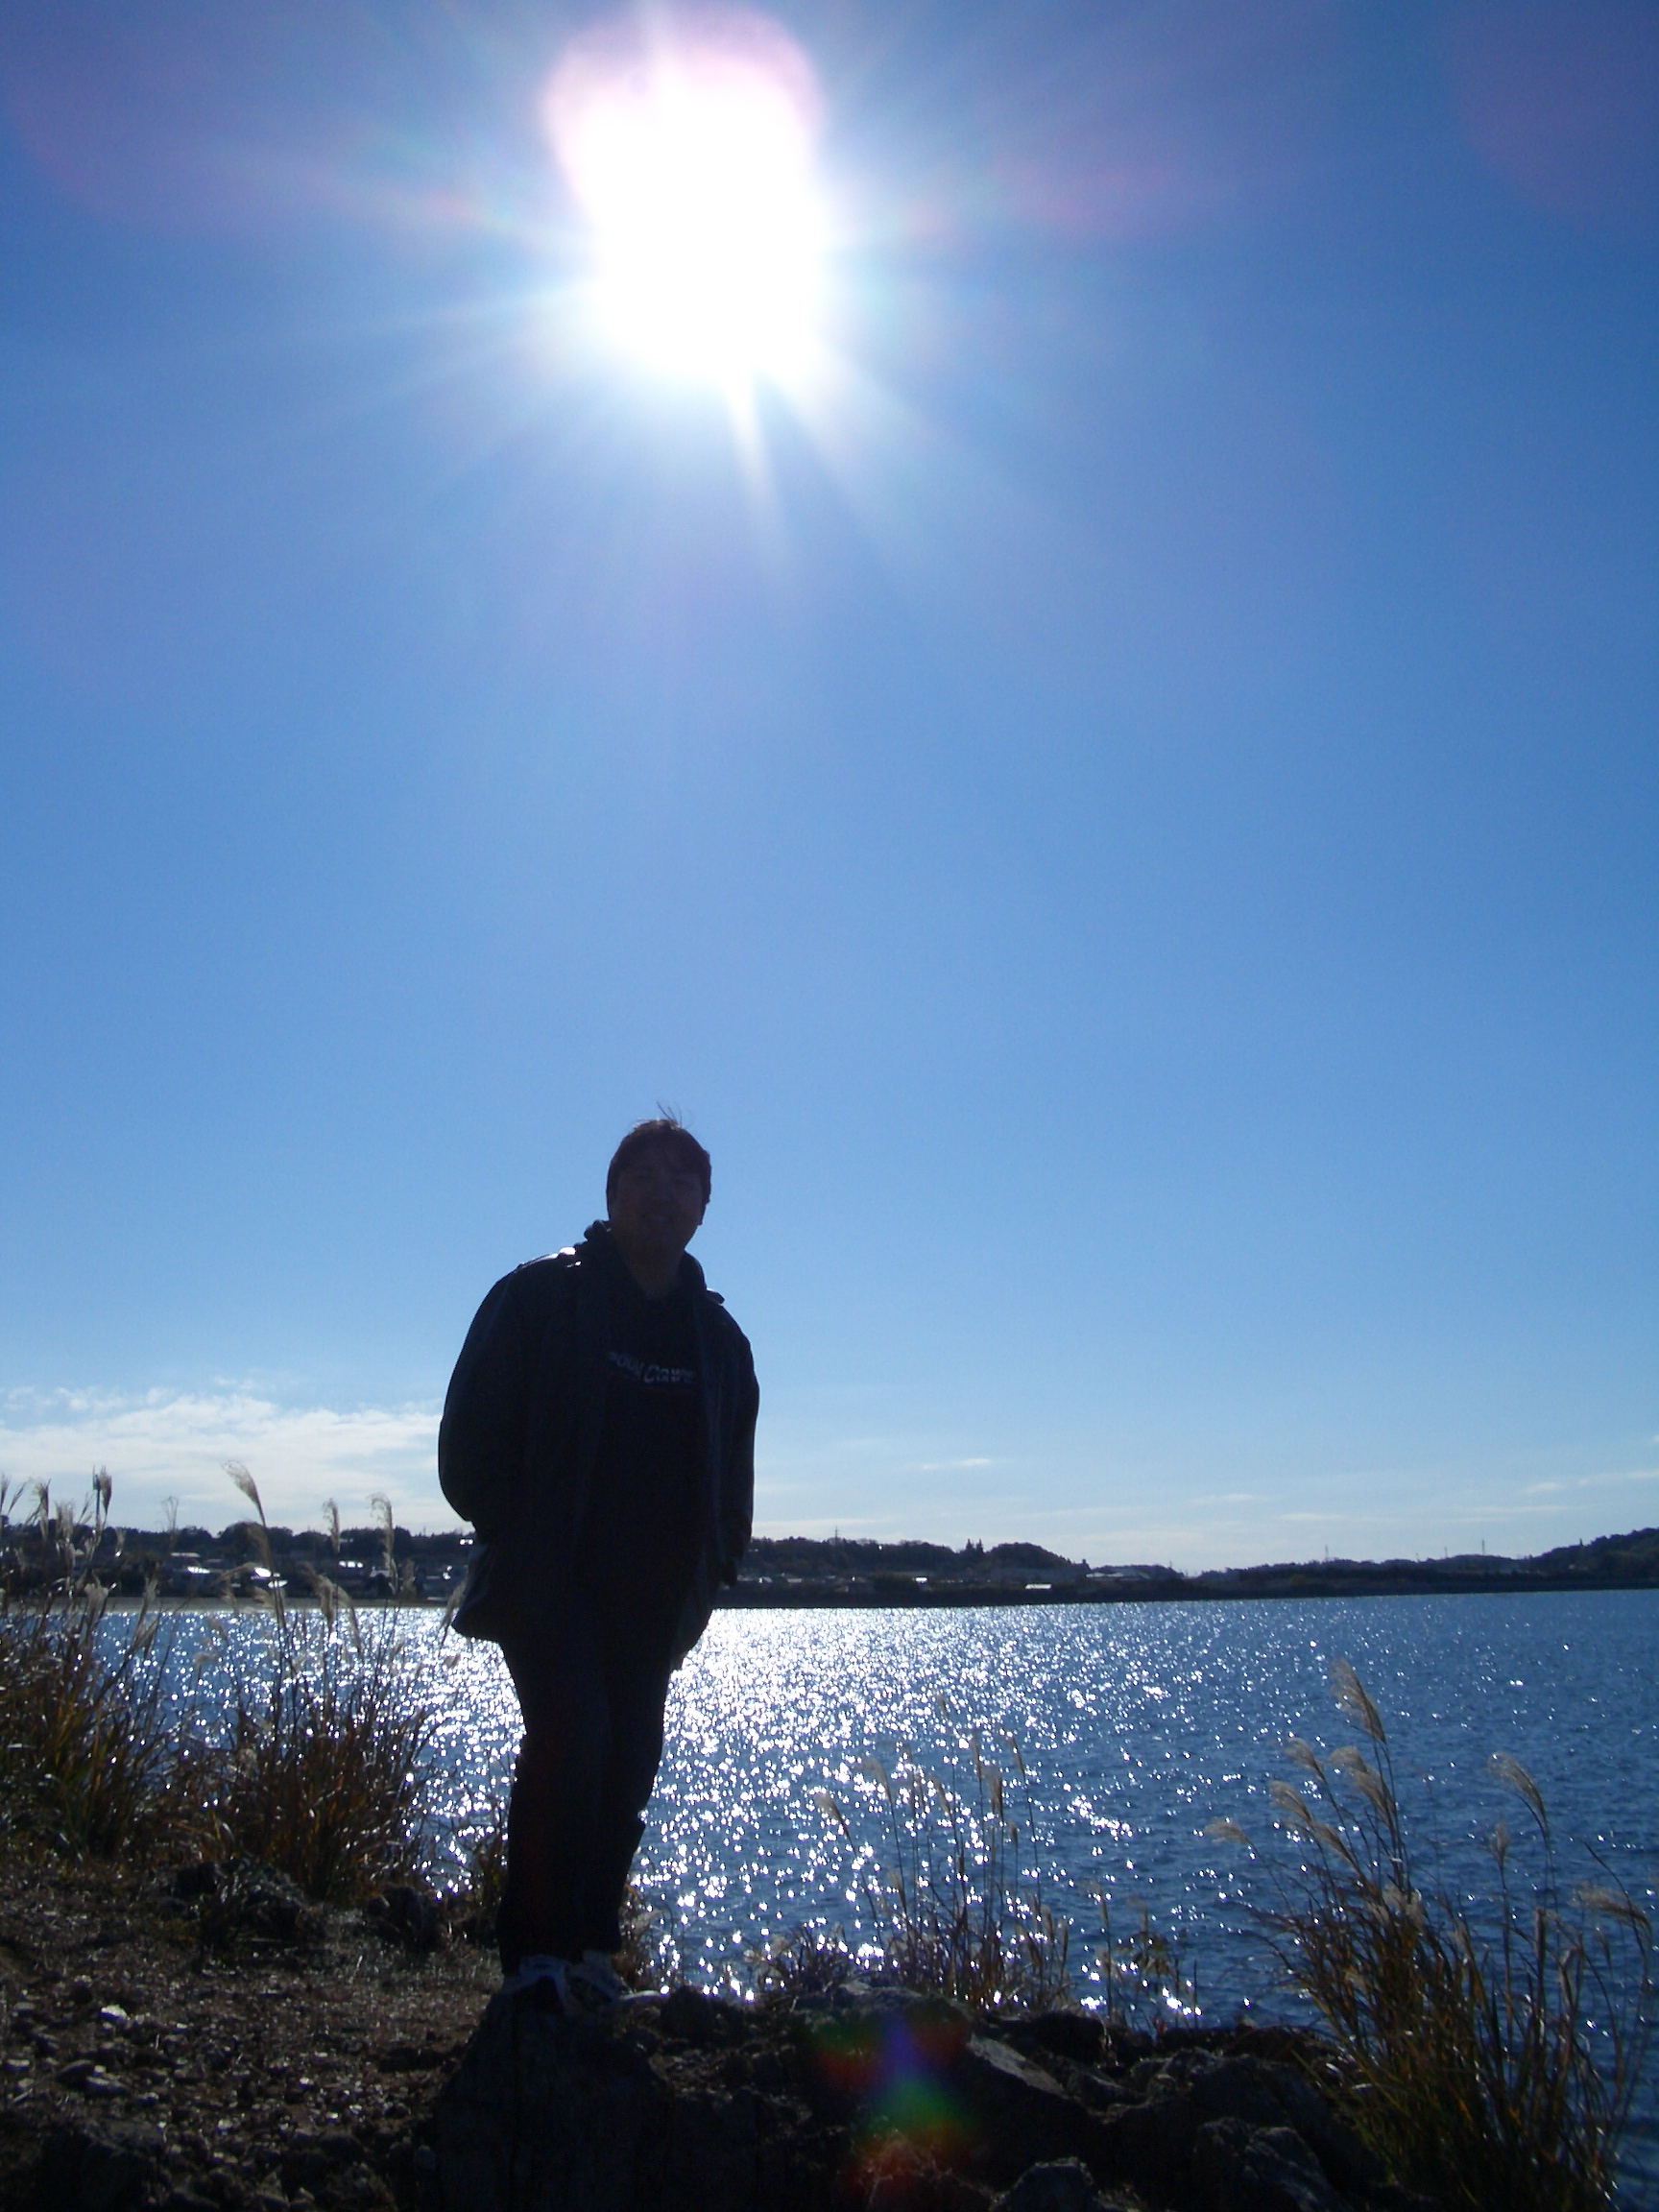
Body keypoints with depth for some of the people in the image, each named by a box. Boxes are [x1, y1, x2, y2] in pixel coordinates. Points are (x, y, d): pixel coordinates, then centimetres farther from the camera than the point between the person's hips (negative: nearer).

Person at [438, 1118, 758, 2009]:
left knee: (630, 1759, 7)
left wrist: (711, 1563, 9)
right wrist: (509, 1535, -8)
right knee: (571, 1735, -17)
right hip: (548, 1579, -5)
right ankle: (535, 1950, -3)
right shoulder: (542, 1295, -4)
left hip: (653, 1595, 5)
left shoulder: (717, 1335, 10)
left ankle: (590, 1945, 22)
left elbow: (732, 1466, 18)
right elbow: (471, 1433, -4)